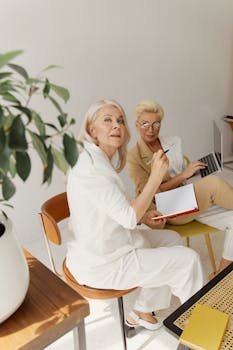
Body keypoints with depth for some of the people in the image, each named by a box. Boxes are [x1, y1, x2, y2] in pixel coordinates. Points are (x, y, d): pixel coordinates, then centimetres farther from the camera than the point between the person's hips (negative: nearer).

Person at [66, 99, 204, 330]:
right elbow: (130, 219, -24)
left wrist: (143, 213, 4)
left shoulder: (103, 159, 4)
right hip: (102, 264, -9)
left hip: (99, 248, 9)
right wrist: (156, 176, -23)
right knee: (188, 259, -2)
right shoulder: (91, 167, -27)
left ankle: (142, 311, 27)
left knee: (171, 239, 20)